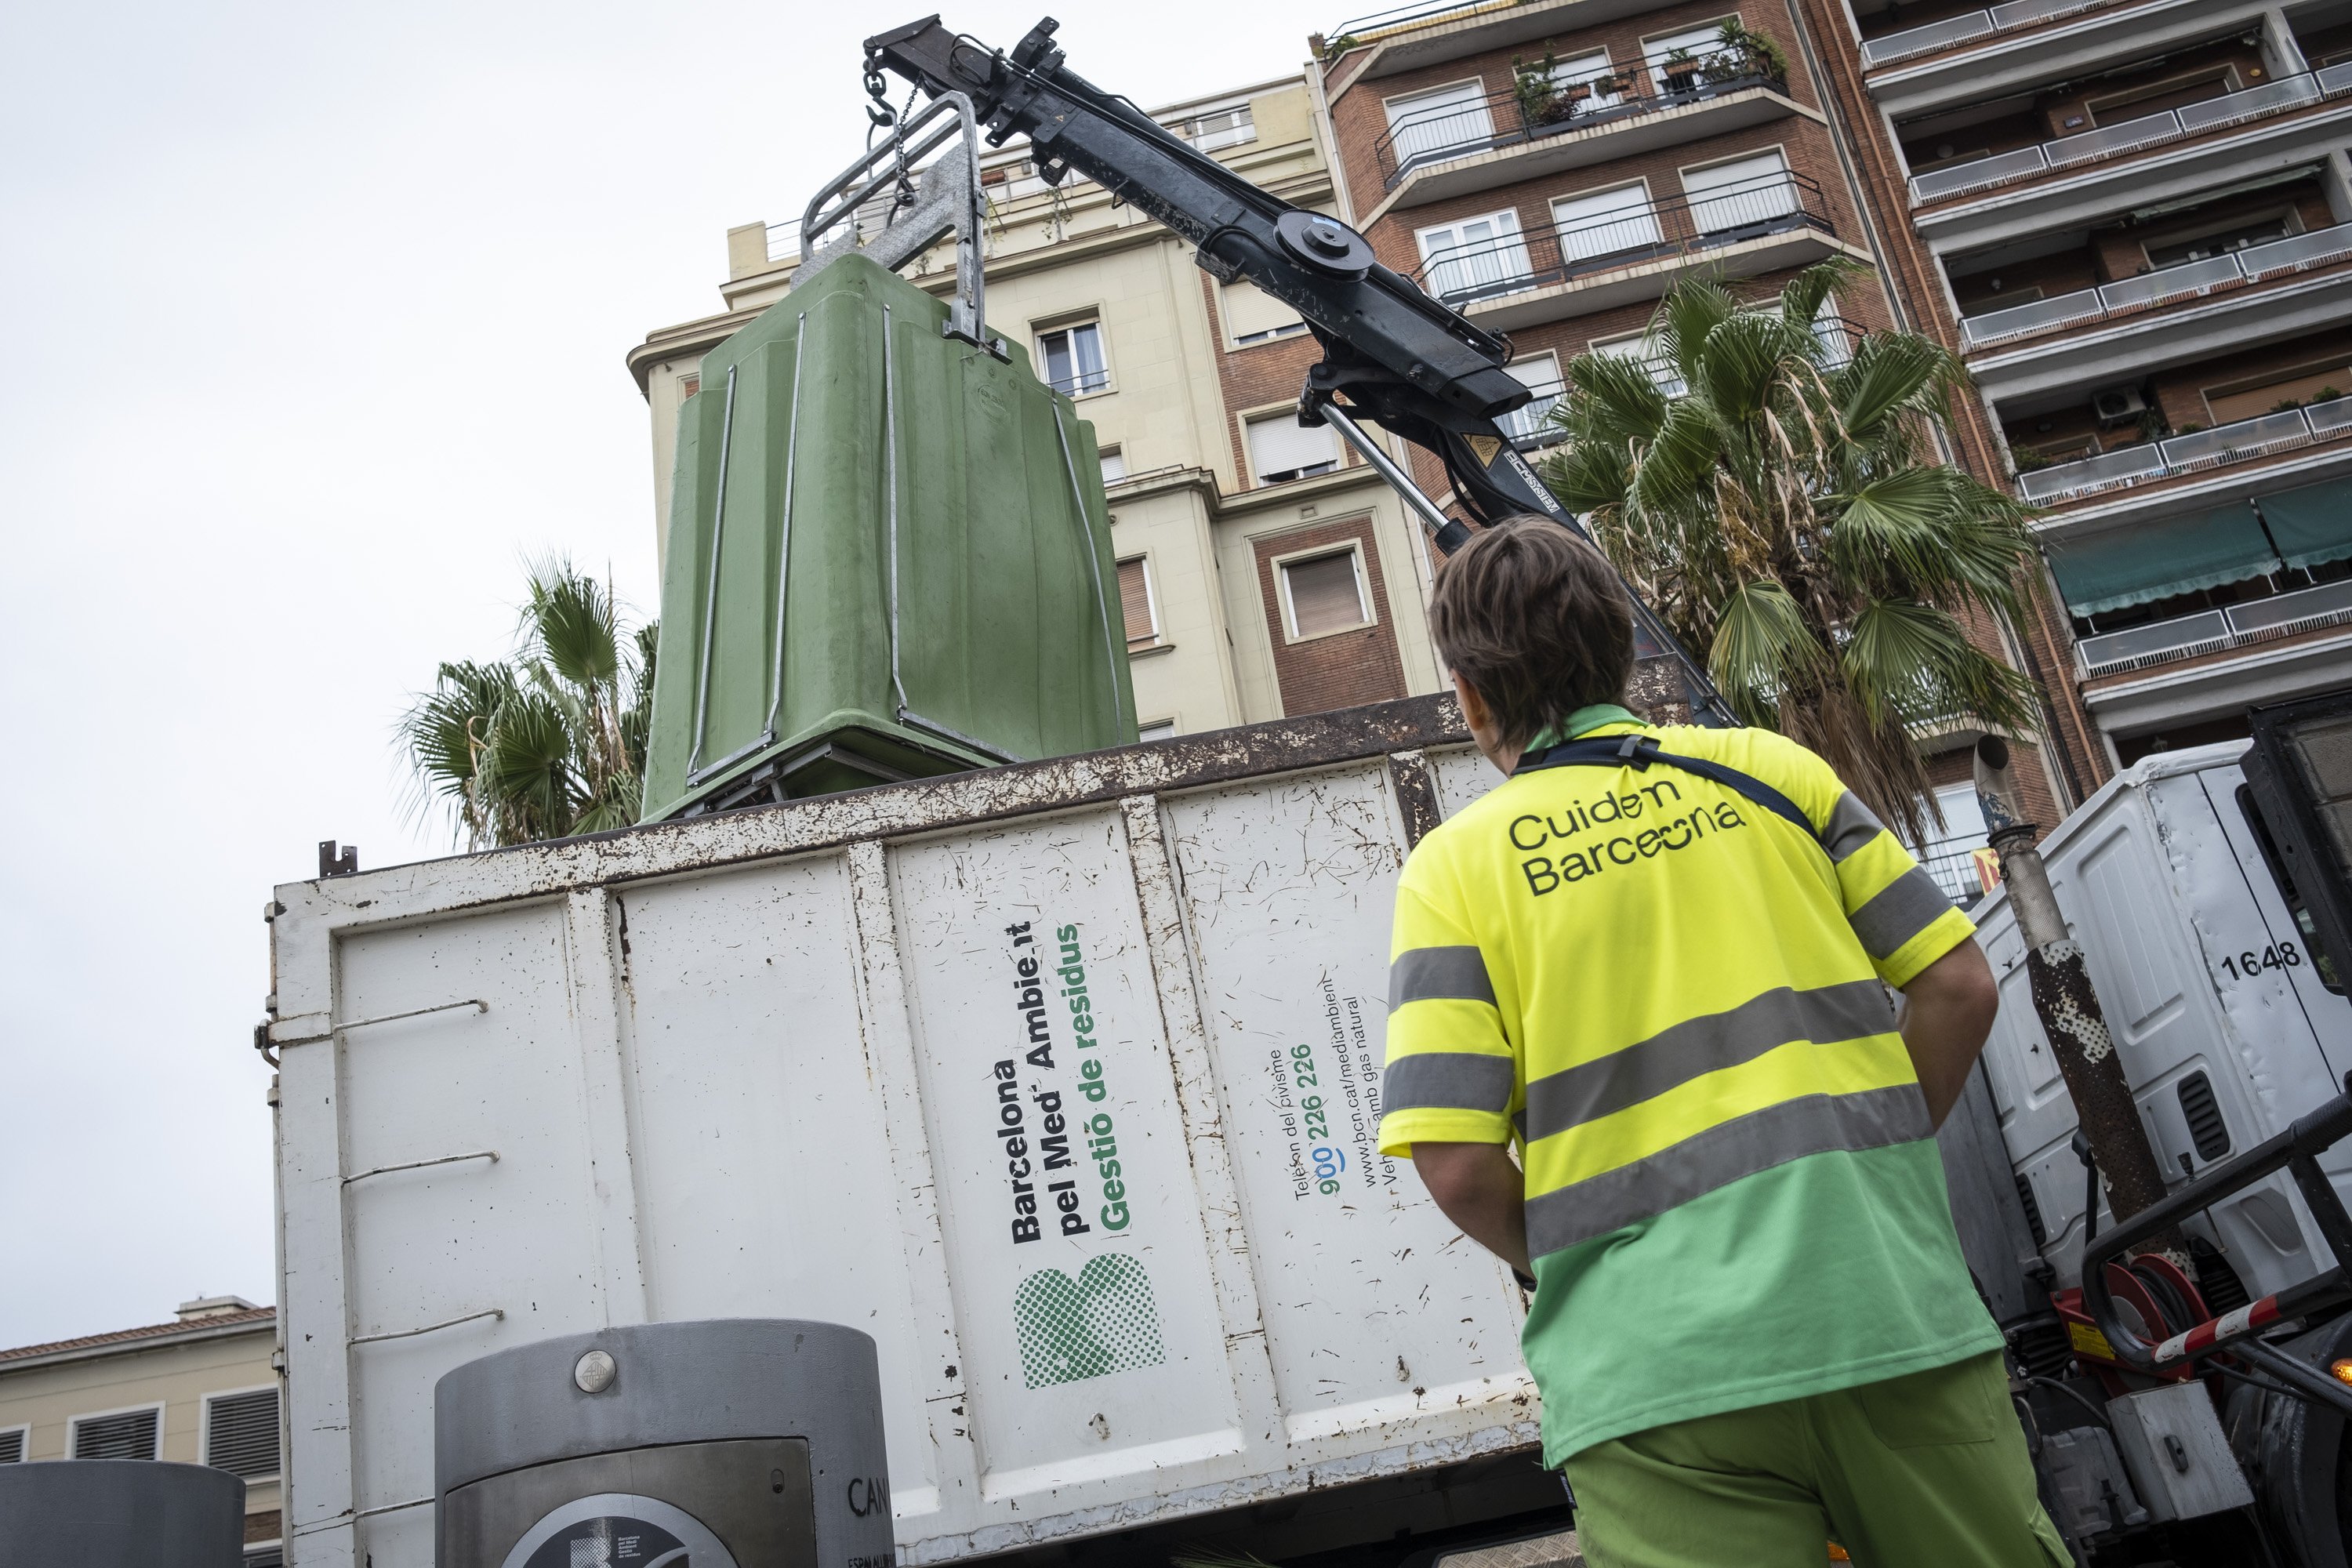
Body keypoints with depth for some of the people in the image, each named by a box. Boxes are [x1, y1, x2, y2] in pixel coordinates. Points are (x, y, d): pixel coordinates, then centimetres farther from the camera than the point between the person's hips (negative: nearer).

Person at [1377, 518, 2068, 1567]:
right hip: (1895, 1313, 3)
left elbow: (1457, 1164, -8)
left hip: (1657, 1375, -2)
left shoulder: (1454, 867, 0)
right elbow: (1959, 987, 6)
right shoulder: (1767, 767, 7)